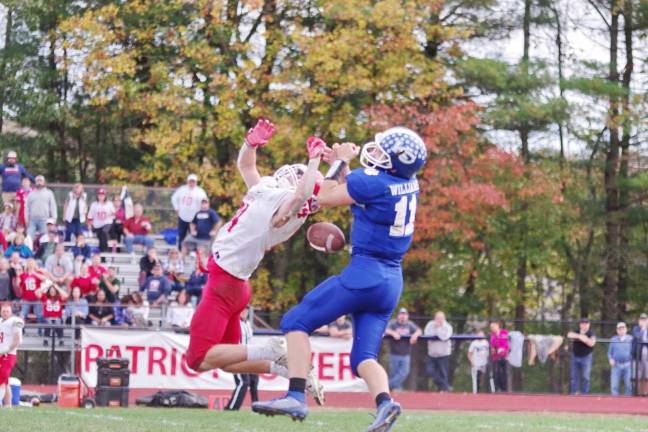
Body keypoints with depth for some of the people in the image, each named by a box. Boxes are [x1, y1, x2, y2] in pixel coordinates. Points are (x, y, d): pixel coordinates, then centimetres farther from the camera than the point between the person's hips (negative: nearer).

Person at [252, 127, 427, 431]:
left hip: (365, 273, -8)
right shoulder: (409, 185, 9)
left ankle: (296, 397, -12)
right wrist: (340, 165, 18)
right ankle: (384, 402, -19)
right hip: (392, 282, 8)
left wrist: (340, 162, 9)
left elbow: (324, 197, -1)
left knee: (296, 322, 1)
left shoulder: (372, 181, -15)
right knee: (363, 356, 9)